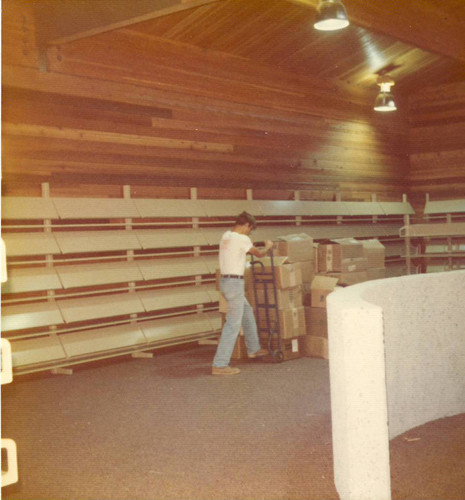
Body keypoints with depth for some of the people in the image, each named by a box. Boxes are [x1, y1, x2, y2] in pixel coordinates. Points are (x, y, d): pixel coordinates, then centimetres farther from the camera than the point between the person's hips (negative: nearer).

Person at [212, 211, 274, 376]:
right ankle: (219, 365, -7)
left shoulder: (226, 236, 11)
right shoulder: (242, 239, -14)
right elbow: (259, 253, -1)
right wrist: (268, 246, 19)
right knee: (233, 323, -6)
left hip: (225, 280, 10)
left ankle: (253, 349, 39)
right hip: (235, 283, -10)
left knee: (247, 313, 25)